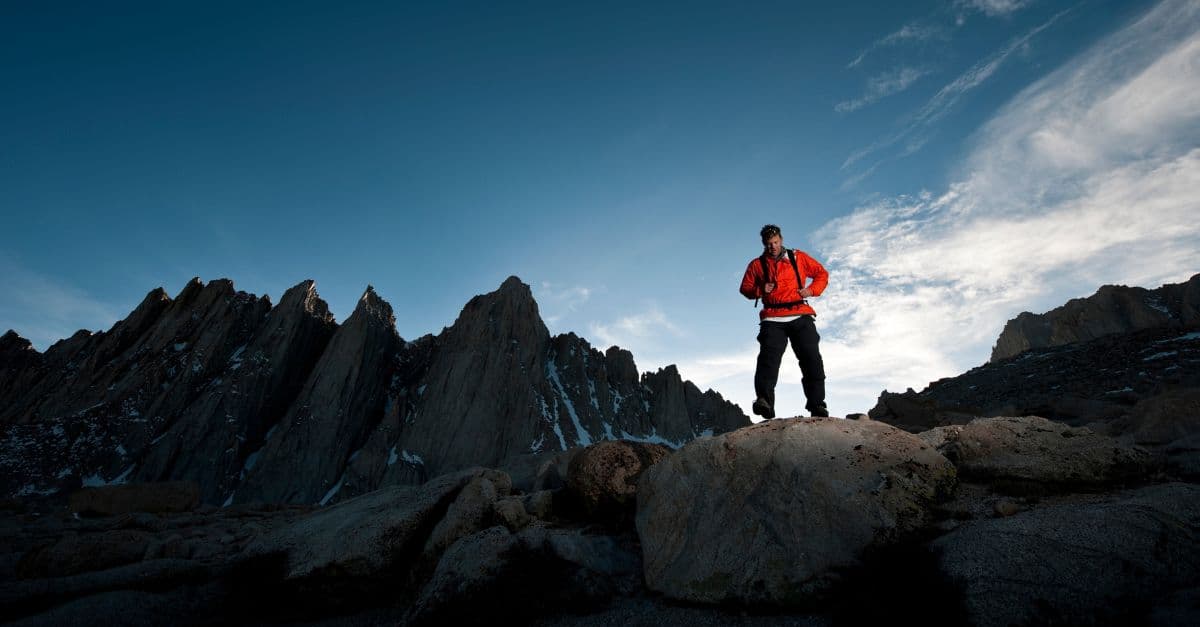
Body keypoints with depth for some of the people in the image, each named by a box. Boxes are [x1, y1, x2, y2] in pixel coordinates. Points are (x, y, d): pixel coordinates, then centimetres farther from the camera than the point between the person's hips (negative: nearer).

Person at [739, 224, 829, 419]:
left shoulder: (798, 258, 15)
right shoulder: (757, 264, 14)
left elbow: (822, 274, 21)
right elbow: (745, 288, 16)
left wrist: (811, 290, 3)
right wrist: (760, 290, -5)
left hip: (800, 316, 1)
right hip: (772, 319, -1)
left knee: (811, 358, -6)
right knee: (768, 358, -19)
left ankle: (816, 403, -1)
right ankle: (764, 401, -31)